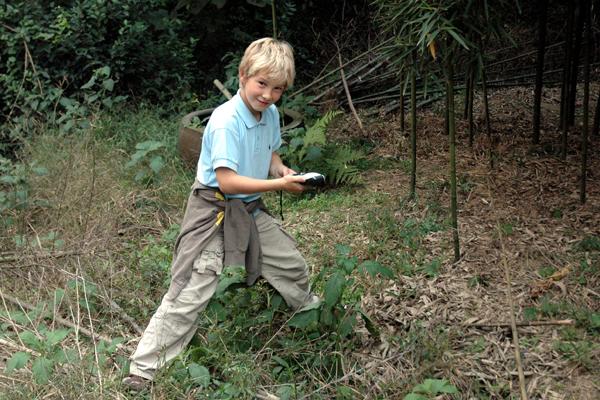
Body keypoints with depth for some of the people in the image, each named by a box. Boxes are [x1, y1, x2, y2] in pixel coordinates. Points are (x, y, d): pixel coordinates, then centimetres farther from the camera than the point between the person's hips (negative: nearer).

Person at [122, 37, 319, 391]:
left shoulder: (271, 114, 0)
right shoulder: (226, 121, -25)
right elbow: (227, 180, -29)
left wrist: (282, 169, -4)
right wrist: (279, 185, -26)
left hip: (252, 211, 8)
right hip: (215, 212, -8)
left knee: (293, 267, 20)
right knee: (190, 293, -10)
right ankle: (144, 368, -1)